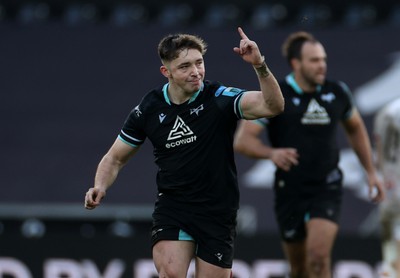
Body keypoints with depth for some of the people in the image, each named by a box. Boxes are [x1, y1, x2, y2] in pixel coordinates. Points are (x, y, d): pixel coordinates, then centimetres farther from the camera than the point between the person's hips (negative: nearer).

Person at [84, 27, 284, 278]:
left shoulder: (219, 98, -12)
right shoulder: (149, 109, -3)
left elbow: (273, 106, -26)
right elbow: (115, 158, 9)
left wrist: (259, 66, -41)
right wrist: (100, 187, -10)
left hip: (218, 211, -1)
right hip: (172, 207, 1)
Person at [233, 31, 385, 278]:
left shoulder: (337, 93, 1)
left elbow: (355, 129, 20)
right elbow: (242, 140, -15)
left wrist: (371, 172, 17)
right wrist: (272, 153, -35)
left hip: (327, 190, 0)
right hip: (290, 191, 0)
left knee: (318, 258, -20)